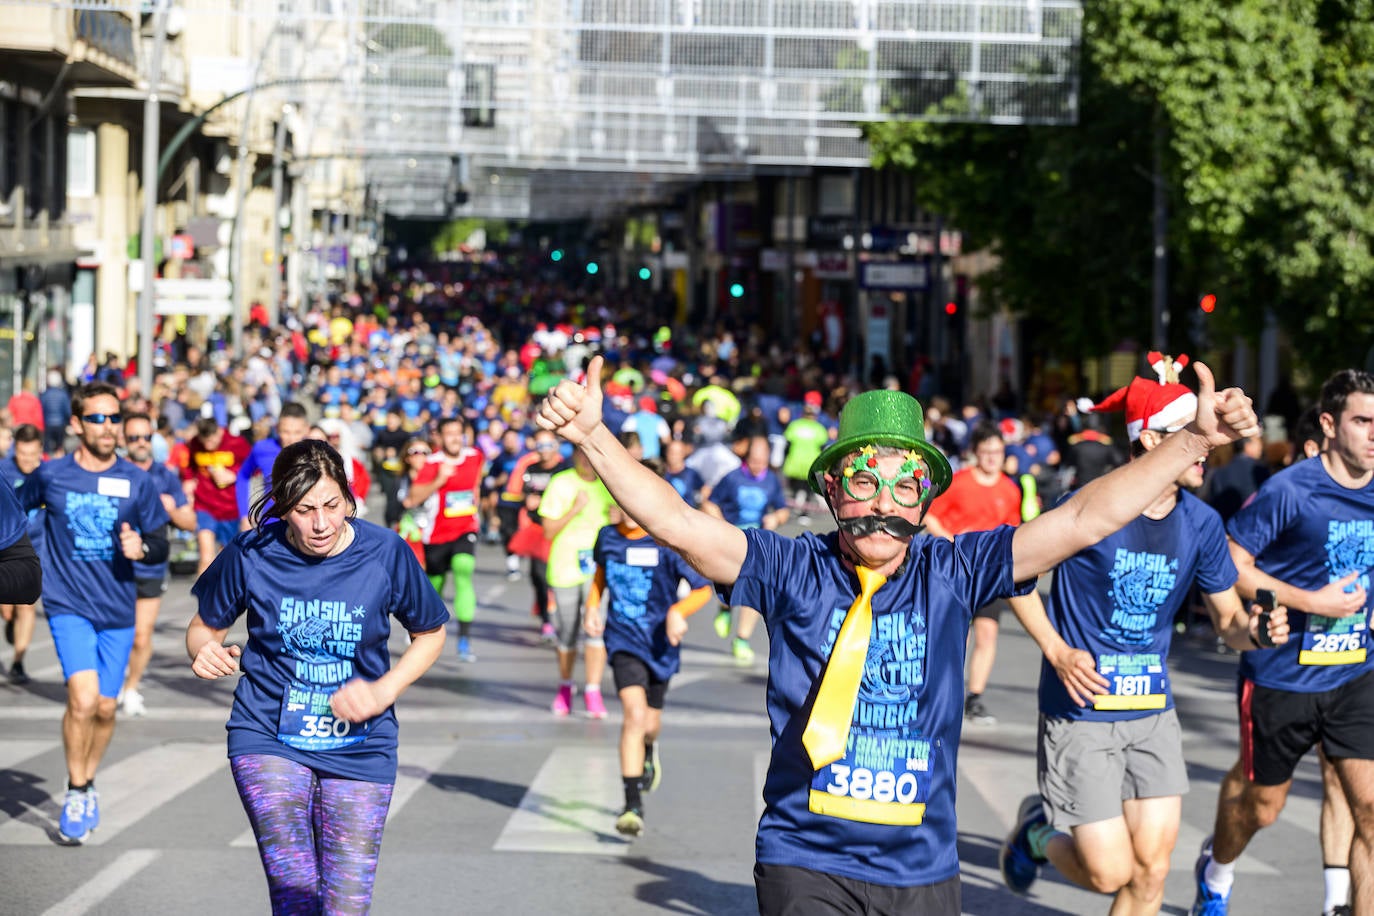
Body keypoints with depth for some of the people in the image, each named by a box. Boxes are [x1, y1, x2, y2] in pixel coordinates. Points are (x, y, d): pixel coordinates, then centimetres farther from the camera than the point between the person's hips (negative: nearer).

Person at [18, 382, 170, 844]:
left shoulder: (137, 481, 0)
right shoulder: (51, 475, -2)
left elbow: (160, 543, 4)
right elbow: (16, 507, 17)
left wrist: (142, 546, -17)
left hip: (118, 610, 2)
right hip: (68, 606, -2)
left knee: (105, 708, 9)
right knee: (83, 698, -19)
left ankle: (88, 782, 34)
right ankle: (77, 792, -2)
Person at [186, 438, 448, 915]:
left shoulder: (385, 553, -9)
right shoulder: (251, 554, -9)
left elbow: (430, 634, 7)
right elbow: (205, 627, 7)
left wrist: (383, 691, -9)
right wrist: (205, 652, -17)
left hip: (359, 747, 1)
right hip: (267, 738, -1)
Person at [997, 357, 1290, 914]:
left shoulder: (1201, 523, -1)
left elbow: (1227, 620, 8)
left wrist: (1255, 632, -16)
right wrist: (1058, 653, -14)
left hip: (1153, 713, 5)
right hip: (1080, 713, -5)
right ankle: (1039, 831, 27)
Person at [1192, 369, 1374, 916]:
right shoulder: (1288, 491, -17)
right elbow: (1228, 567, -16)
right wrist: (1314, 601, -18)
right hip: (1281, 677, -4)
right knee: (1263, 802, 15)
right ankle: (1216, 869, 47)